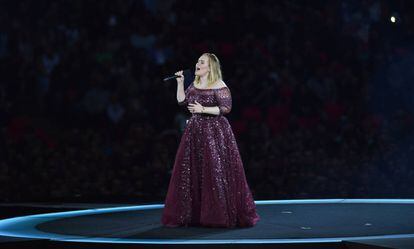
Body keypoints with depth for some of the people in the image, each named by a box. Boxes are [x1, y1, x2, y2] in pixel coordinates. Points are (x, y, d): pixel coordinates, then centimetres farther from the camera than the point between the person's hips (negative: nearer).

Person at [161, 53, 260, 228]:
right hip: (195, 132, 7)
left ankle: (223, 215, 1)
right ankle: (193, 215, 14)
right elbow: (182, 101, 10)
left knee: (216, 174, -7)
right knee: (190, 173, 6)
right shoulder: (194, 85, 12)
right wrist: (180, 83, 3)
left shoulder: (219, 86, -9)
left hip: (214, 132, -7)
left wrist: (203, 110, -18)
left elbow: (226, 108, -14)